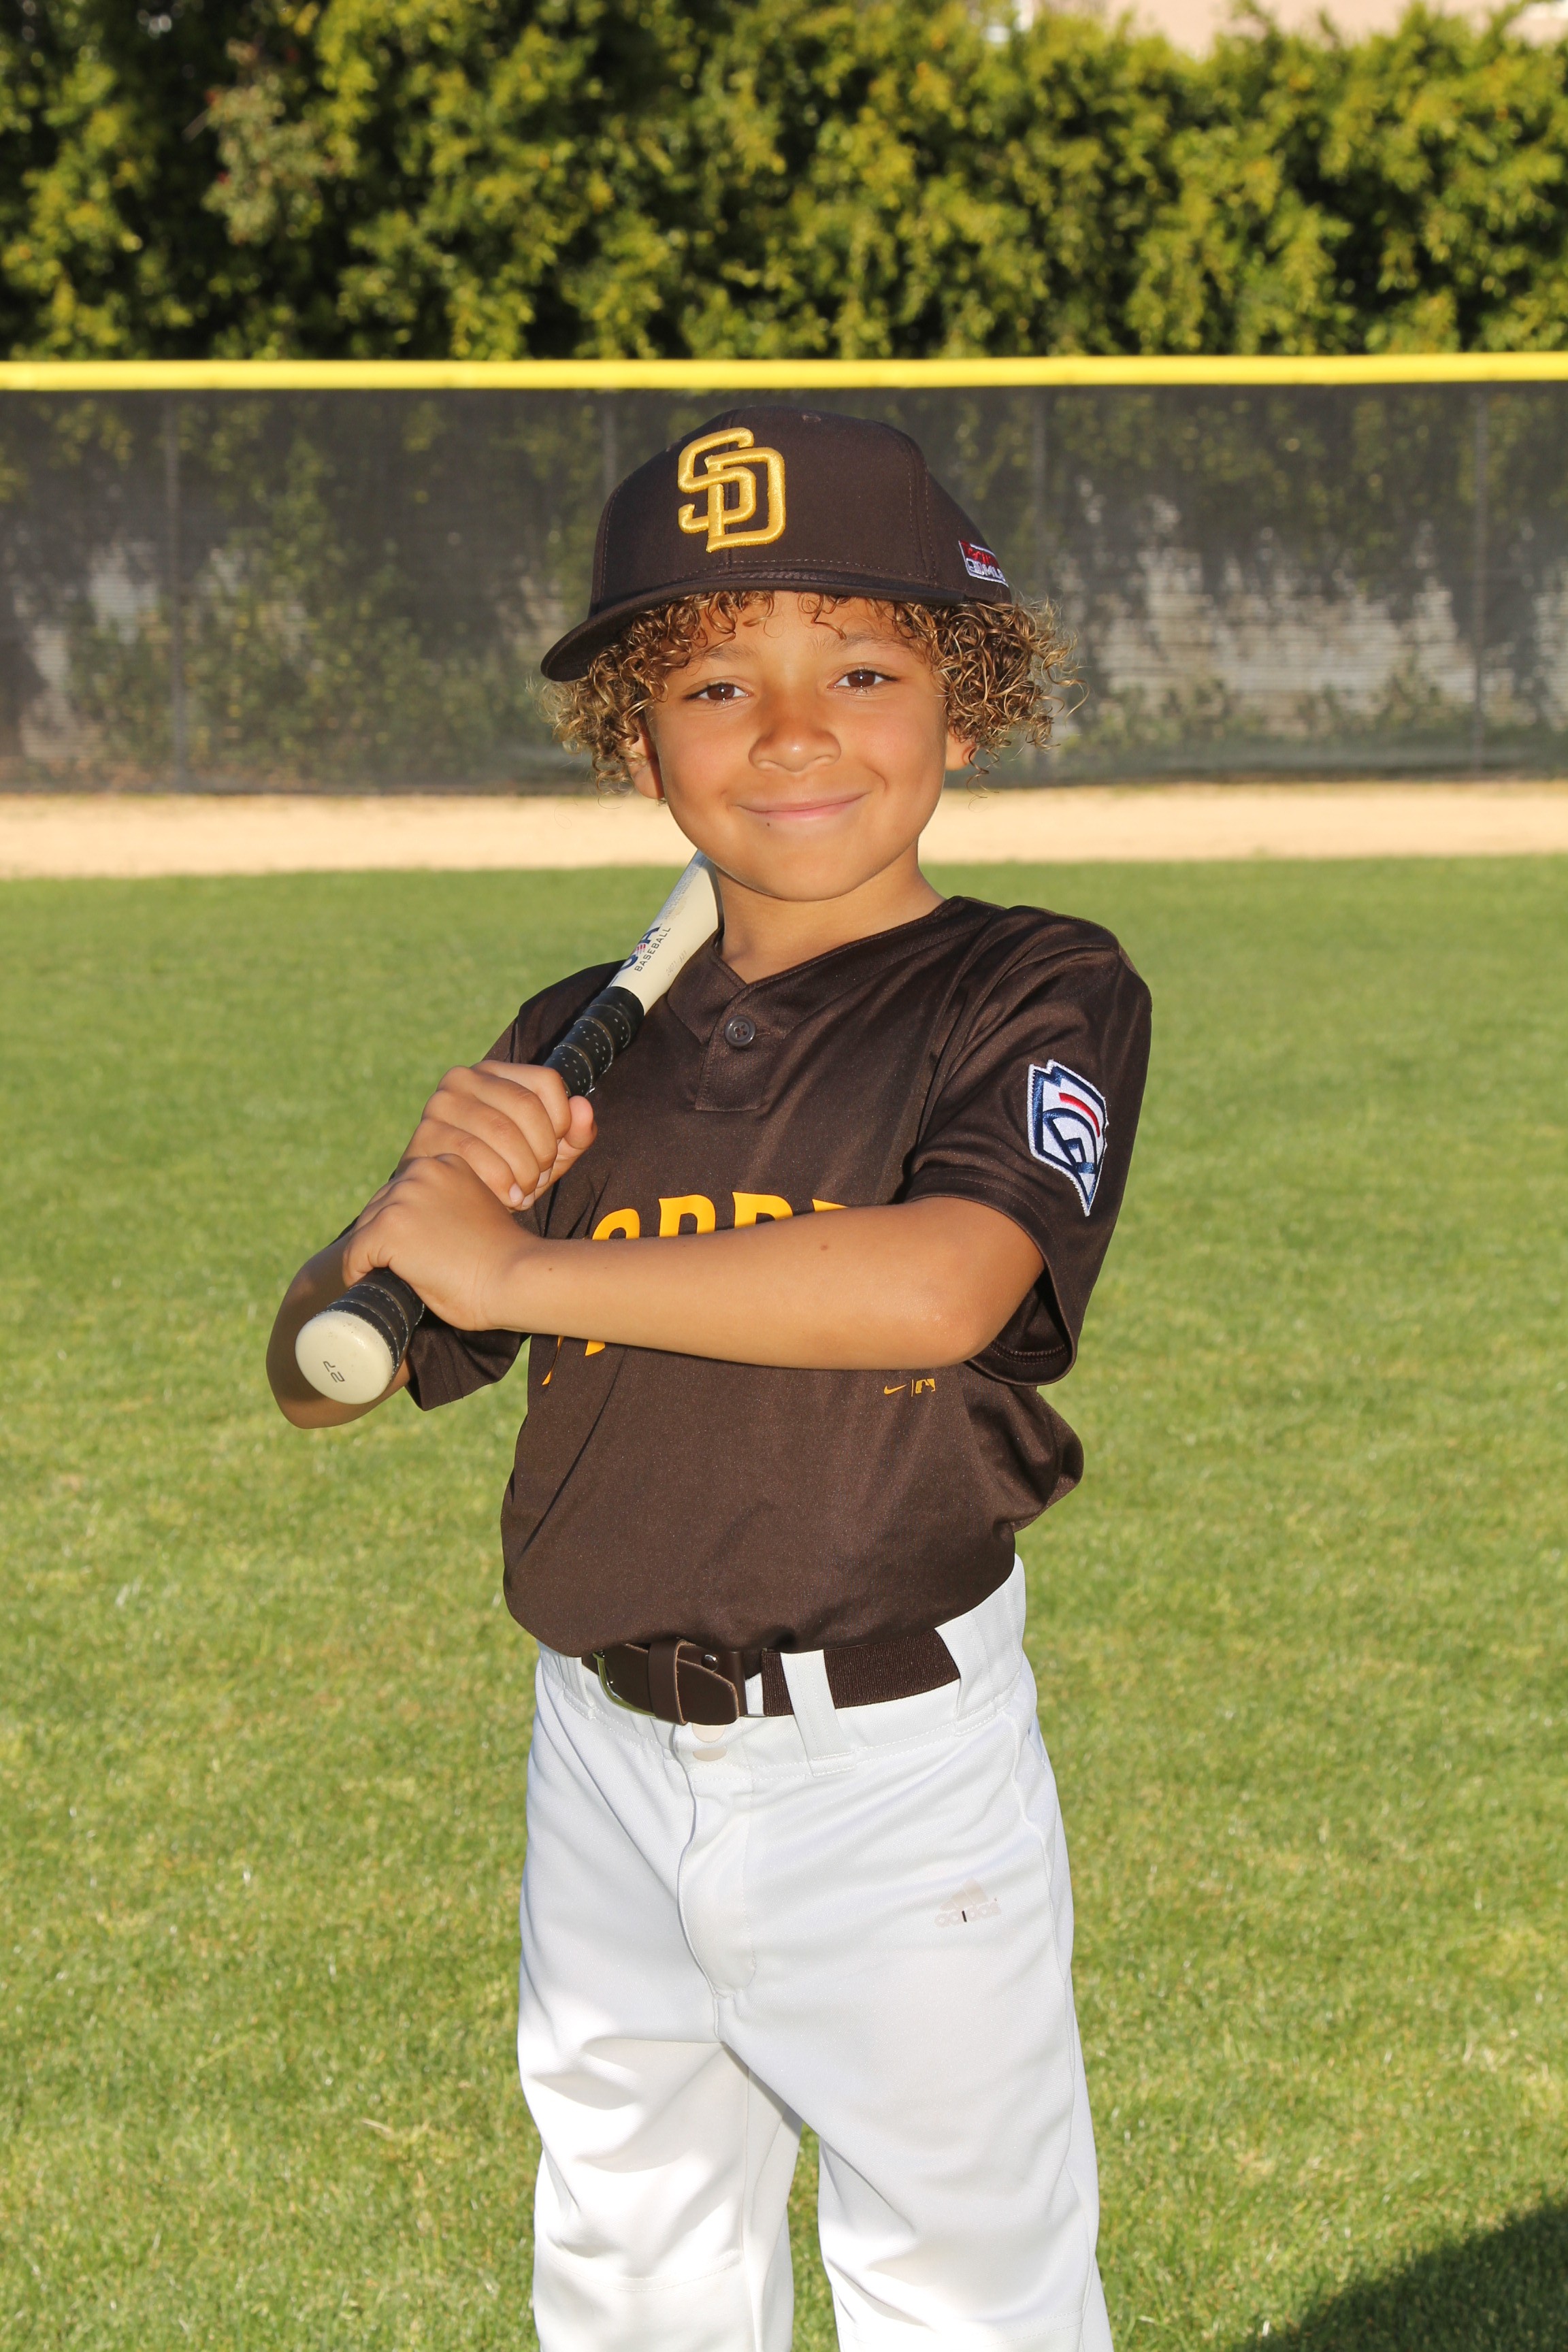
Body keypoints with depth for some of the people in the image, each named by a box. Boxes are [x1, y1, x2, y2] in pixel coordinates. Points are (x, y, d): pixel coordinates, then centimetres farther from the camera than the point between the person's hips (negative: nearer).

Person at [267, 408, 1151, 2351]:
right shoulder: (579, 1046, 5)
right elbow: (322, 1377, 8)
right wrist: (423, 1190, -14)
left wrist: (512, 1266, -22)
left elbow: (935, 1290, -29)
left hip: (896, 1766, -5)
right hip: (606, 1756, 5)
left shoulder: (1040, 999, -9)